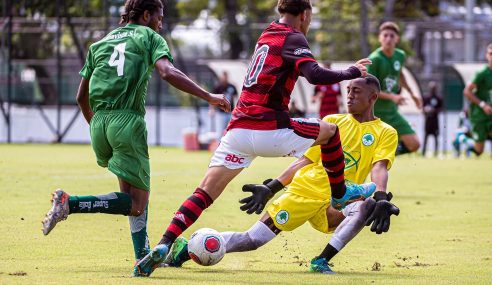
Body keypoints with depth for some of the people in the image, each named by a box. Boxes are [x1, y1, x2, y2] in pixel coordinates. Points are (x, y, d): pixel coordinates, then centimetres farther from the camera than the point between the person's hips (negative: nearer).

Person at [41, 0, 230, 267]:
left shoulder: (99, 43, 24)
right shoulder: (149, 37, 9)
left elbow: (81, 97, 23)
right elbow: (168, 72, -11)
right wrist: (208, 96, -11)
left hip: (99, 121, 7)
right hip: (128, 121, -7)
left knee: (133, 191, 22)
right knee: (136, 204, -5)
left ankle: (143, 254, 15)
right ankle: (71, 203, -19)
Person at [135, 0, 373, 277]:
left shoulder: (266, 36, 20)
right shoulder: (294, 39, -2)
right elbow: (315, 75, -18)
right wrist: (351, 73, -5)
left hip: (238, 129, 6)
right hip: (269, 130, -6)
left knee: (204, 193, 1)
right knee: (330, 131, 19)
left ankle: (162, 247, -16)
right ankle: (340, 194, 32)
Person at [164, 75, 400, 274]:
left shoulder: (385, 133, 3)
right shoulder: (332, 121, 11)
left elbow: (379, 168, -13)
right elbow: (305, 161, 15)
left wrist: (381, 197, -33)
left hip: (337, 202, -1)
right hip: (305, 191, 1)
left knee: (368, 206, -33)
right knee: (252, 240, -7)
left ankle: (321, 262, -27)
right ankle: (186, 249, 9)